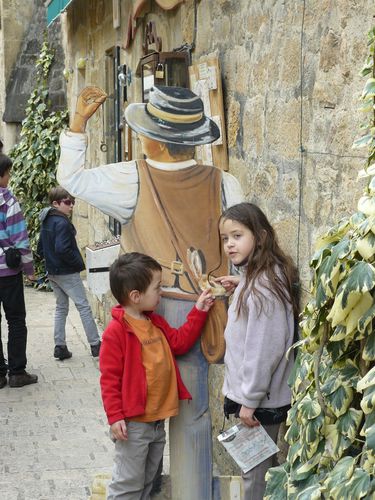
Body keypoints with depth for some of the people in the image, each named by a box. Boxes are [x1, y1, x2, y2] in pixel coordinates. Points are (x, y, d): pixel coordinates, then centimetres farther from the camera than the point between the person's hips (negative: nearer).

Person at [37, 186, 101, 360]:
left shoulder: (46, 222, 9)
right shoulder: (62, 223, -19)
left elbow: (41, 249, 15)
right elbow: (62, 249, -27)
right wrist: (78, 263, -15)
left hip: (52, 272, 9)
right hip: (67, 273, -9)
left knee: (61, 307, 16)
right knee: (84, 307, -1)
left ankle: (60, 347, 14)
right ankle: (95, 345, 2)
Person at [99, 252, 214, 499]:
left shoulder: (156, 323, 8)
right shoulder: (116, 331, -17)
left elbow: (179, 342, 14)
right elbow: (109, 377, -16)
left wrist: (199, 312, 8)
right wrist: (115, 416, -17)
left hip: (158, 420, 8)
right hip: (133, 423, -8)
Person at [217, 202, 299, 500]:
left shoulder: (262, 286, -23)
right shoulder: (257, 277, 7)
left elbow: (263, 348, -24)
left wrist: (249, 399, -19)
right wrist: (240, 289, 6)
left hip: (260, 399, -10)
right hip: (256, 393, 10)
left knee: (256, 471, 2)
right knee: (262, 466, 20)